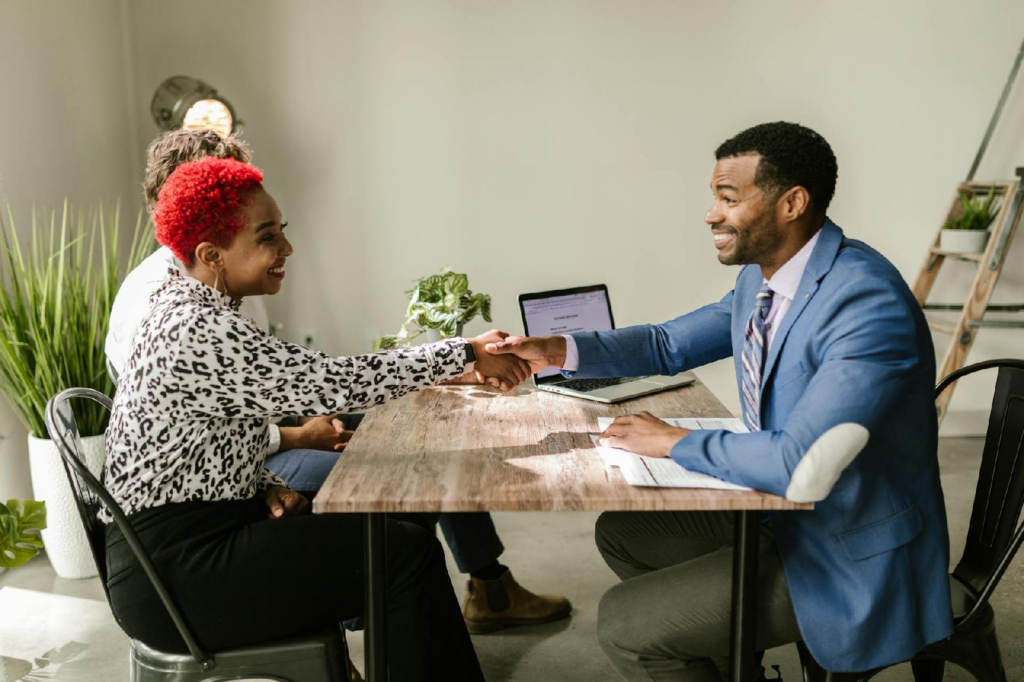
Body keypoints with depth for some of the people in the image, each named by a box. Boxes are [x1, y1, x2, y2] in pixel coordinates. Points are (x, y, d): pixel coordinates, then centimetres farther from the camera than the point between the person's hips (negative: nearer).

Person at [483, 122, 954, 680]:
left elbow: (801, 465, -35)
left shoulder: (868, 301, -29)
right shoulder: (761, 278, 0)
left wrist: (676, 442, -21)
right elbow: (670, 344, 13)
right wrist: (556, 352, 1)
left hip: (853, 558, -9)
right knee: (620, 533, 17)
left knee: (625, 624, -11)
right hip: (782, 511, 9)